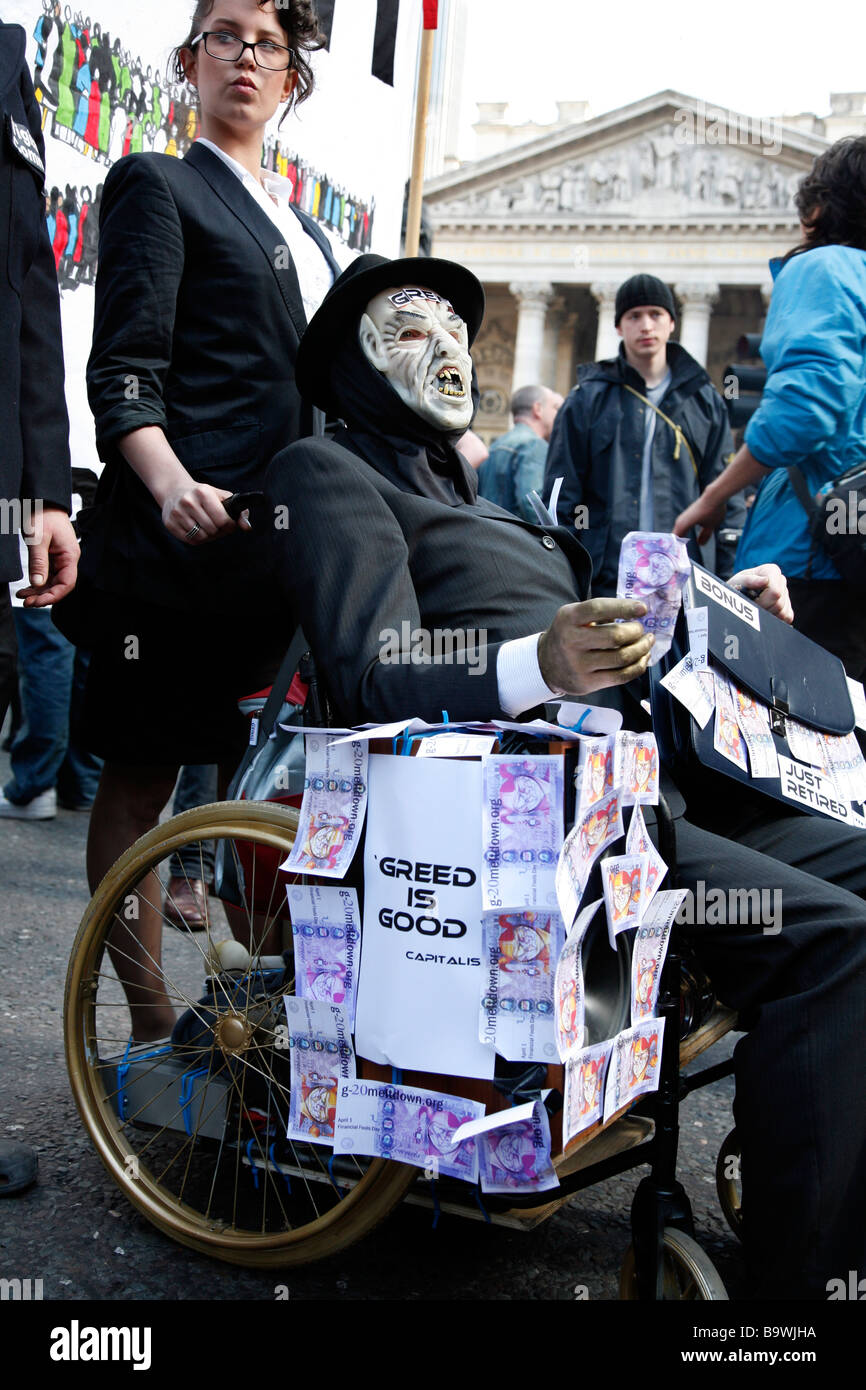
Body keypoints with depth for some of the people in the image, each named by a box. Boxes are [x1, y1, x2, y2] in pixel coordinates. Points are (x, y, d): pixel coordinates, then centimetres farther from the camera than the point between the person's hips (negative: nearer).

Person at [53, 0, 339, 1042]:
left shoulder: (300, 224, 24)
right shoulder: (159, 187, 4)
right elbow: (122, 374, -7)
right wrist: (171, 486, -25)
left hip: (283, 539, 7)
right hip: (182, 530, -6)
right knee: (143, 771, 0)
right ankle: (150, 1022, 8)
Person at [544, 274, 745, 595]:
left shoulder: (704, 400, 14)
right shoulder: (588, 399, 9)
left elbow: (726, 499, 13)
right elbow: (560, 497, 7)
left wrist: (726, 582, 4)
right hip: (605, 578, -1)